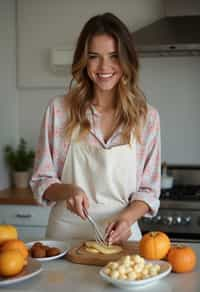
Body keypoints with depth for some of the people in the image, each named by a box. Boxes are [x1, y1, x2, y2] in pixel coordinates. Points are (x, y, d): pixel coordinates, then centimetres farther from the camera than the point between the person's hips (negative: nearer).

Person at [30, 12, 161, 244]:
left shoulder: (147, 116, 0)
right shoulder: (59, 110, -2)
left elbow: (148, 190, 4)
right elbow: (41, 181, 3)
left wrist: (127, 218, -15)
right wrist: (68, 190, -17)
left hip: (120, 235, 0)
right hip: (66, 234, 0)